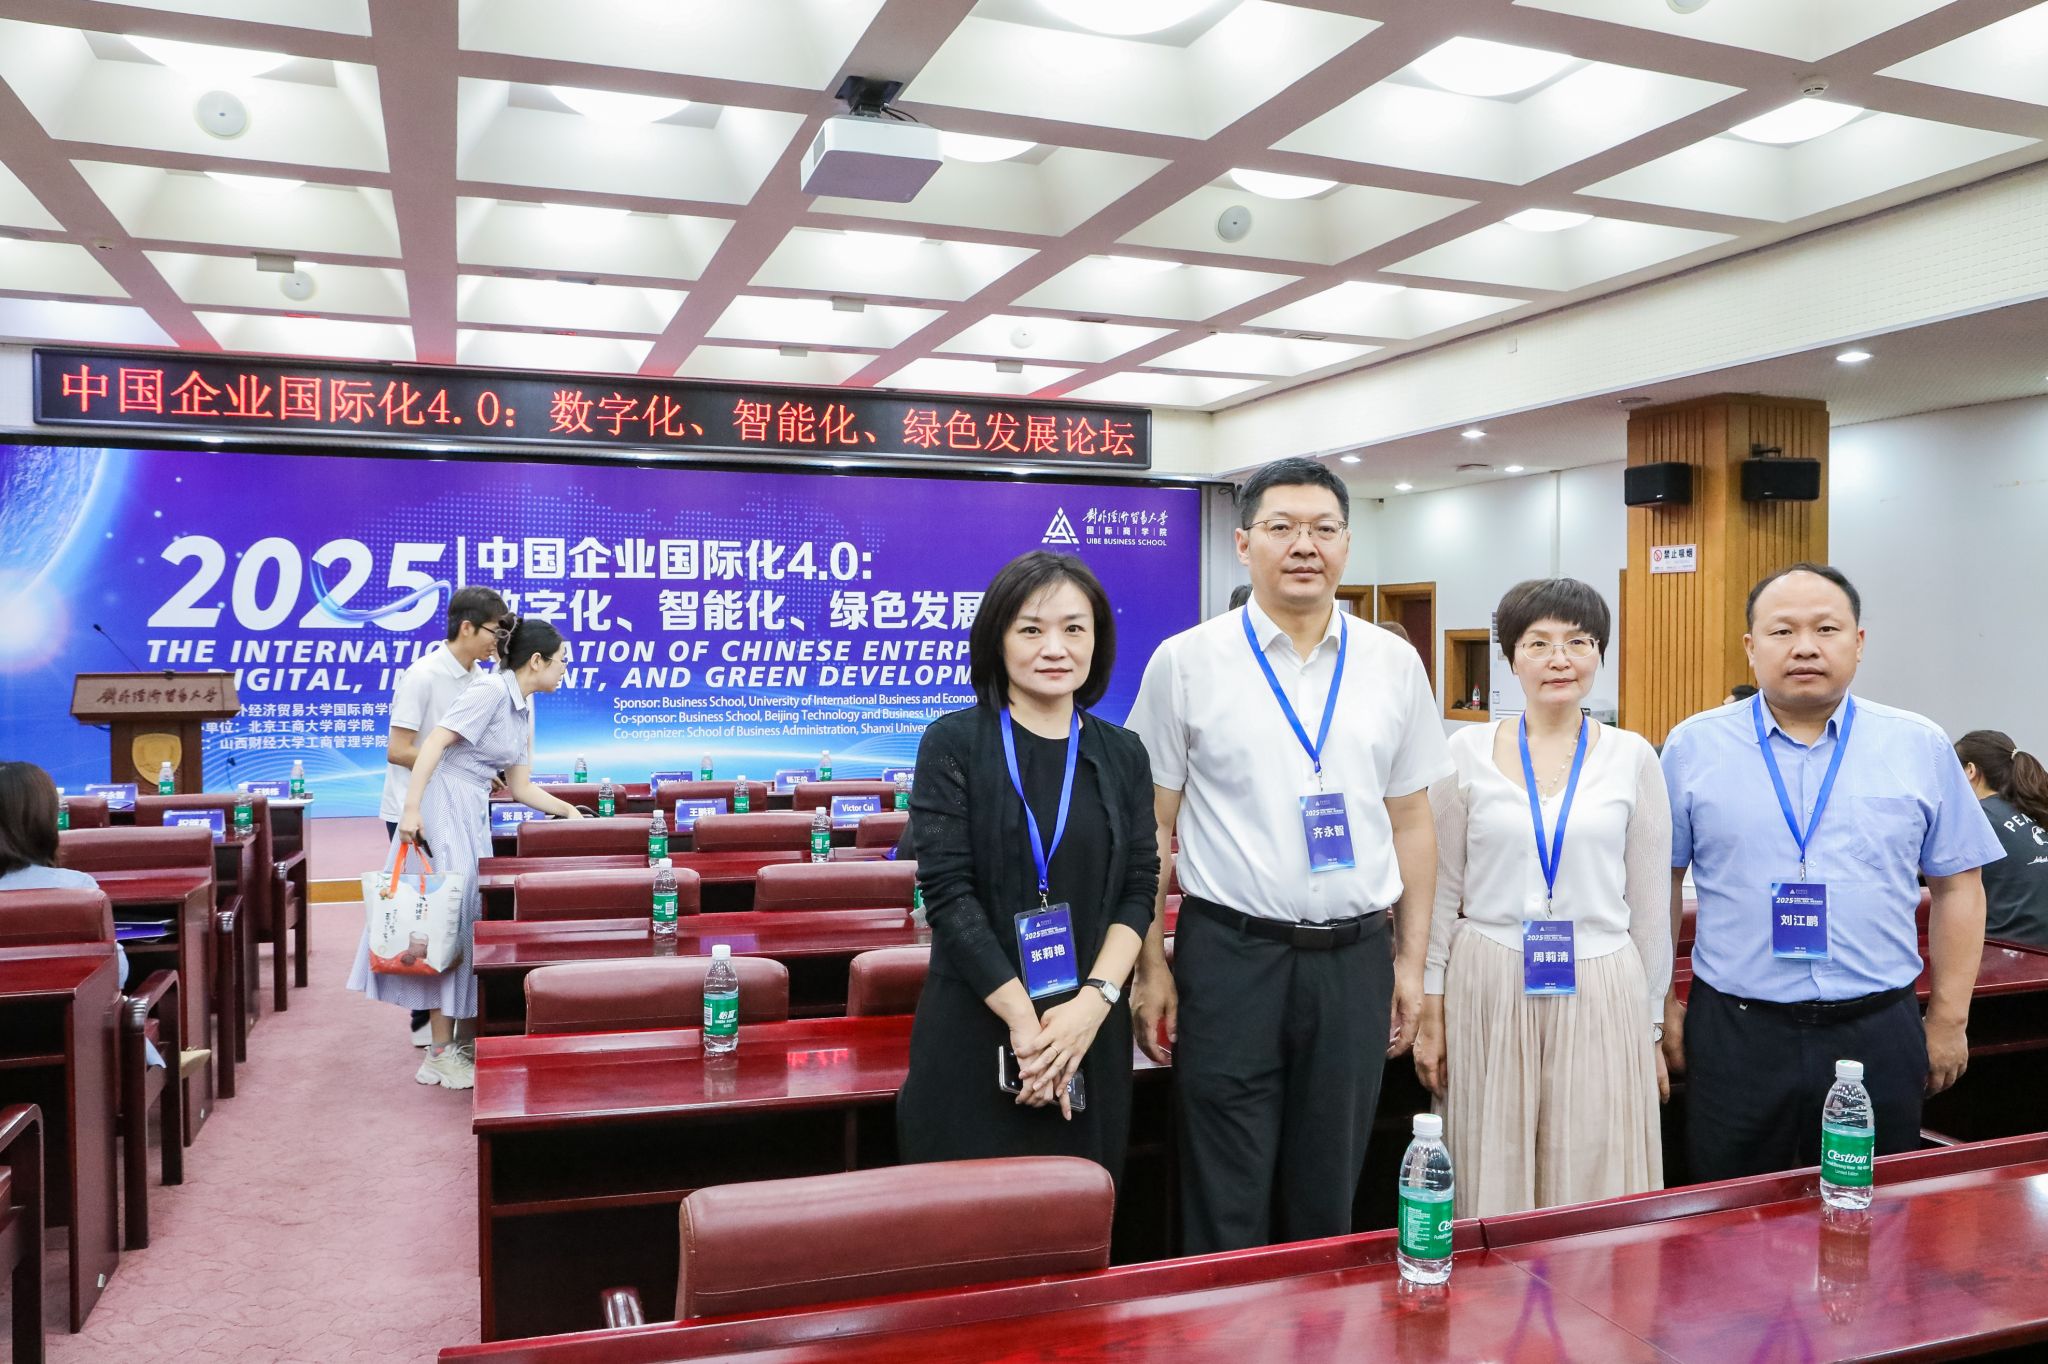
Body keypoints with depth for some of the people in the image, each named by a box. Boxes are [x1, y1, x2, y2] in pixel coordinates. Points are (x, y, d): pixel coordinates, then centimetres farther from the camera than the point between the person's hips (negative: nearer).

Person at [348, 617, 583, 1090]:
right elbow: (433, 743, -22)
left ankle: (450, 1046, 17)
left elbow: (520, 787, 18)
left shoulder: (523, 710, 14)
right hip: (443, 808, -9)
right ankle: (441, 1056, -1)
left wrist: (566, 811, 15)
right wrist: (411, 809, -27)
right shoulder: (491, 692, -14)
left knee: (465, 923, 10)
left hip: (473, 815, 9)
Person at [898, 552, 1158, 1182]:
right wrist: (1024, 1020, -15)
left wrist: (1095, 999, -13)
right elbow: (947, 889, -11)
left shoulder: (1122, 754, 7)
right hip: (974, 1032, -3)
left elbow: (1138, 888, 3)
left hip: (1091, 1032, 3)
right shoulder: (954, 744, -4)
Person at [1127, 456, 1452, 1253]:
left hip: (1355, 961, 3)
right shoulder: (1186, 663, -2)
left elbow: (1411, 821, 10)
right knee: (1226, 1211, 6)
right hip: (1230, 955, -2)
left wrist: (1412, 960, 8)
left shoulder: (1394, 665, 6)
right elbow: (1151, 827, 0)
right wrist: (1150, 966, -3)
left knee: (1329, 1201, 14)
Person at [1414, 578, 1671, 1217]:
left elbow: (1650, 905, 7)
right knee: (1493, 1183, 7)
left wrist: (1652, 1028, 8)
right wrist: (1430, 1012, 2)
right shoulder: (1467, 751, 1)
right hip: (1488, 992, 0)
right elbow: (1441, 892, 4)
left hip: (1601, 994, 1)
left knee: (1597, 1192, 6)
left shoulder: (1633, 758, 3)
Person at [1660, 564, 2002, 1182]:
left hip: (1877, 1036, 1)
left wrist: (1949, 1017, 6)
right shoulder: (1694, 747, 0)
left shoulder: (1921, 748, 3)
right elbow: (1659, 881, 4)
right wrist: (1661, 1002, 3)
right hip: (1735, 1033, -1)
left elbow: (1958, 885, 8)